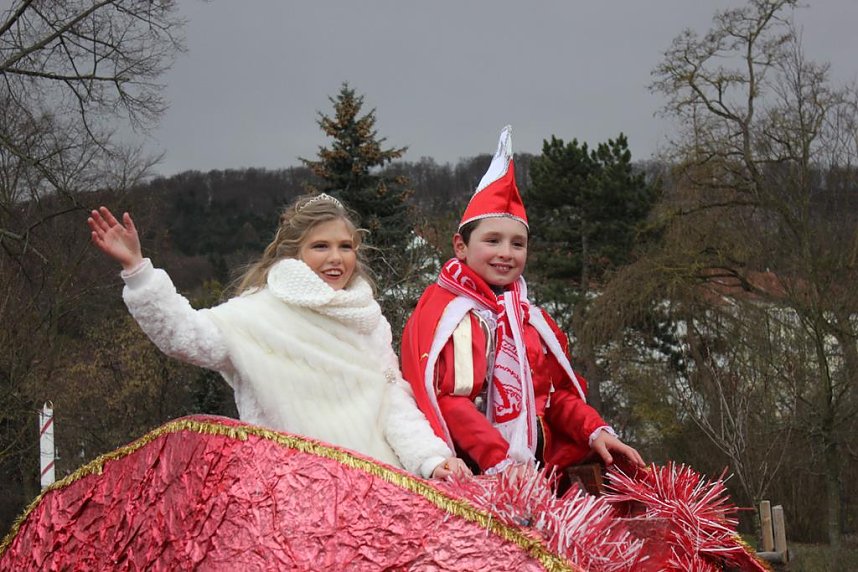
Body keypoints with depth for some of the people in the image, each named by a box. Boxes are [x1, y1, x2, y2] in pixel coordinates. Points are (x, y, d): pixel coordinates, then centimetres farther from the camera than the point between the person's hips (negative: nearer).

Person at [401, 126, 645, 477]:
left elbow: (557, 392, 24)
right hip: (474, 472, -7)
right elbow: (446, 398, -11)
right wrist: (501, 463, -21)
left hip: (537, 468, 7)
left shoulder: (531, 317, 22)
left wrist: (595, 431, 4)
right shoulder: (443, 311, -1)